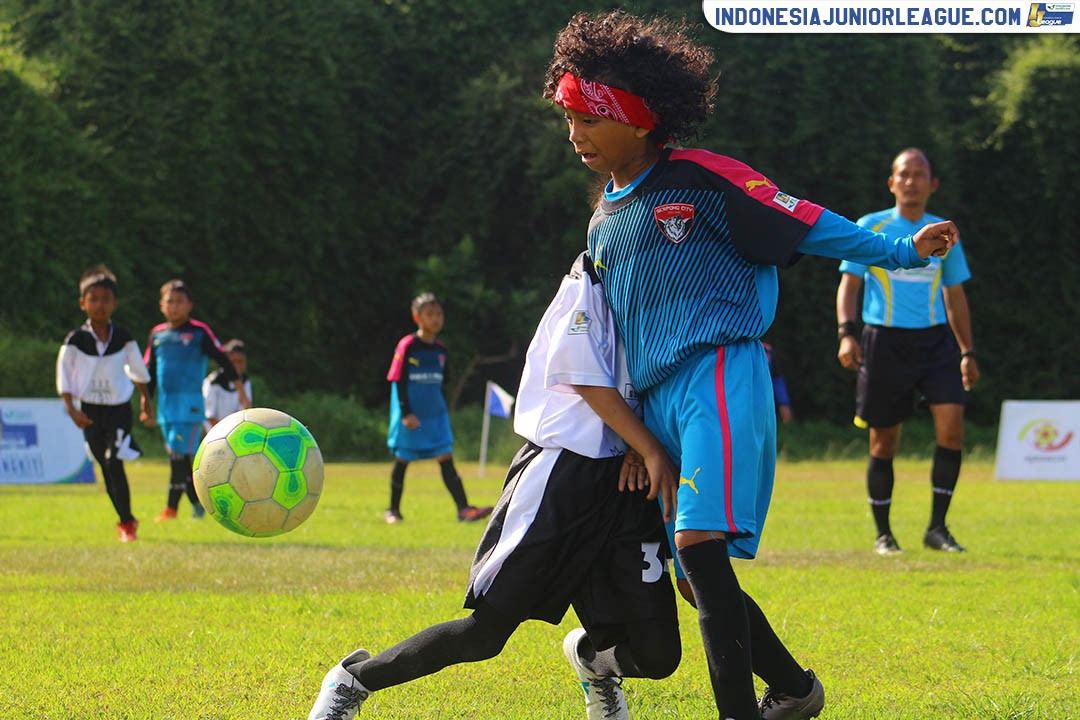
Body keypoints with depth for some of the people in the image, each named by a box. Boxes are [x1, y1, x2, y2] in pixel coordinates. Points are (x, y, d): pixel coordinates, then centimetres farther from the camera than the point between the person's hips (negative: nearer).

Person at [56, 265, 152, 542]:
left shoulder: (124, 339, -2)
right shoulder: (75, 340, -6)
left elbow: (138, 371, 12)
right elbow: (64, 376, -5)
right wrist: (72, 409, -15)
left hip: (119, 408, -1)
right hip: (90, 412, 1)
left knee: (114, 465, -15)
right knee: (106, 470, 7)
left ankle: (127, 523, -6)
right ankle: (126, 521, 21)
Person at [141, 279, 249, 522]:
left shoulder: (199, 332, -2)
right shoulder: (157, 334, 11)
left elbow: (223, 359, -1)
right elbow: (149, 371, 18)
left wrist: (240, 389, -4)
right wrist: (146, 401, 15)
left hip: (190, 403, -5)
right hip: (166, 405, 6)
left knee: (178, 453, -14)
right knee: (176, 456, 8)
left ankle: (171, 508, -13)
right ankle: (197, 502, 20)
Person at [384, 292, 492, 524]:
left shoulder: (441, 350, 8)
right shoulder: (407, 346, -9)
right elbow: (398, 381, -10)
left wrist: (444, 412, 18)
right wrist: (406, 414, -15)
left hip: (435, 413, 5)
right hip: (411, 416, -4)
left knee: (446, 458, -5)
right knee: (402, 460, 5)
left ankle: (464, 509, -13)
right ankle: (393, 510, 18)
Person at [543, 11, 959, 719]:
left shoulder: (701, 181, -4)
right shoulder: (605, 218, 18)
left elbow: (807, 225, -2)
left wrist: (902, 250, -8)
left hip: (720, 377, -8)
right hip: (656, 402, 8)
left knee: (700, 541, -24)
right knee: (700, 576, 7)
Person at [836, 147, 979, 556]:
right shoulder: (870, 228, 2)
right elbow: (849, 284, 2)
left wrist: (967, 353, 15)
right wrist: (846, 334, -12)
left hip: (935, 339, 2)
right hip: (884, 339, -2)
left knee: (952, 427, -14)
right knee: (883, 443, 2)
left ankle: (937, 528, -4)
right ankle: (883, 534, 15)